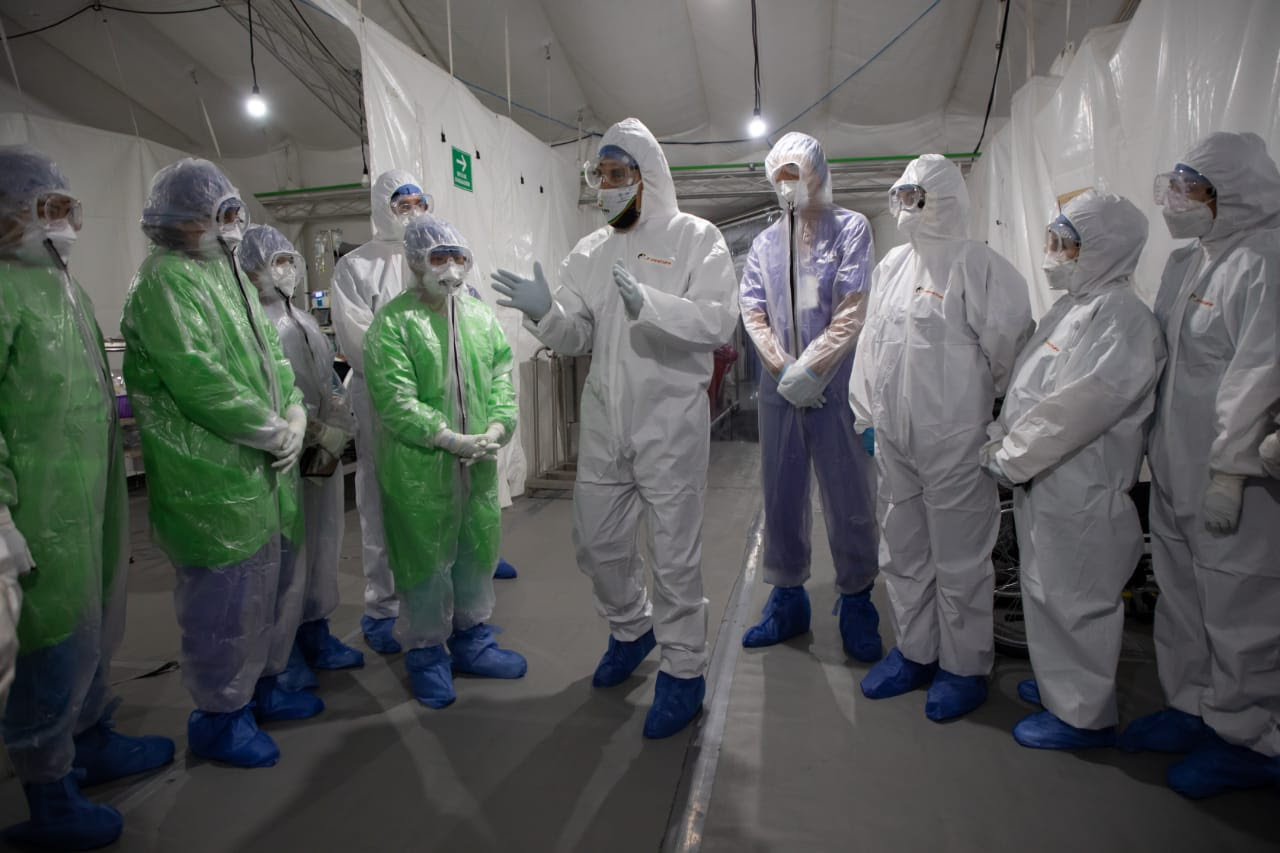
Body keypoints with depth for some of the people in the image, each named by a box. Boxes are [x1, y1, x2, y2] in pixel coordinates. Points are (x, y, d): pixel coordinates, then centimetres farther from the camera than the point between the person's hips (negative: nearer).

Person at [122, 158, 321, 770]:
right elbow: (197, 378, -21)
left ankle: (260, 685, 37)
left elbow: (270, 353, 16)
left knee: (276, 582, 19)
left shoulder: (229, 275, 17)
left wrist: (294, 413, -1)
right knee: (226, 597, 0)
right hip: (212, 476, -9)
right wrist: (271, 431, -15)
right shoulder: (164, 280, -12)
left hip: (266, 468, 9)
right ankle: (219, 716, 19)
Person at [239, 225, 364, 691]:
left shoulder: (305, 321, 16)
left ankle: (317, 635, 28)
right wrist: (297, 444, -14)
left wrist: (332, 441, 1)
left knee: (323, 545, 13)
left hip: (324, 456, 7)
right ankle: (286, 652, 14)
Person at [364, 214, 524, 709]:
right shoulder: (392, 323, -9)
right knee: (426, 558, 6)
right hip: (418, 468, -5)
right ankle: (427, 654, 25)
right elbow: (395, 401, -16)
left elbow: (502, 380, 8)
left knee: (477, 551, 16)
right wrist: (453, 440, -20)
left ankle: (471, 639, 35)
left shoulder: (482, 319, 9)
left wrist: (495, 430, -10)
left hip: (478, 465, 6)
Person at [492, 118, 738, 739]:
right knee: (596, 542, 15)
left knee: (675, 553, 2)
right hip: (604, 420, 6)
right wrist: (545, 312, -12)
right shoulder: (590, 252, 12)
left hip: (671, 420, -5)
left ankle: (683, 669, 21)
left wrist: (650, 305, -30)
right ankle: (631, 628, 42)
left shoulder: (695, 238, -3)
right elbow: (574, 338, 9)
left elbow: (720, 320, -16)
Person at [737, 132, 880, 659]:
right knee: (781, 497, 9)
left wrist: (811, 369, -14)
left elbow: (852, 311, -7)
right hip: (779, 389, 4)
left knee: (849, 500, 1)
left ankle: (856, 604, 17)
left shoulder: (850, 228, 4)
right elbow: (752, 313, 7)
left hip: (836, 386, -4)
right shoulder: (764, 243, 15)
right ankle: (787, 600, 23)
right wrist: (782, 369, -7)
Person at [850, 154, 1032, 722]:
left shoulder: (976, 264, -10)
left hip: (954, 437, -7)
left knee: (959, 559, 5)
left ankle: (964, 668, 22)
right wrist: (867, 413, 14)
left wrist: (989, 397, -1)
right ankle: (914, 653, 33)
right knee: (902, 553, 16)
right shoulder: (891, 265, 13)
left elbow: (1009, 337, -11)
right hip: (894, 436, 7)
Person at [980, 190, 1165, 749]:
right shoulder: (1070, 308, 14)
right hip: (1043, 479, 10)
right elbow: (1027, 384, 18)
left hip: (1081, 491, -9)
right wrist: (1002, 439, 7)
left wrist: (1011, 457, -18)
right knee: (1049, 590, 20)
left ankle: (1083, 714, 18)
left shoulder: (1122, 318, -17)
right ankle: (1060, 683, 39)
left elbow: (1077, 407, -25)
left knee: (1074, 598, 2)